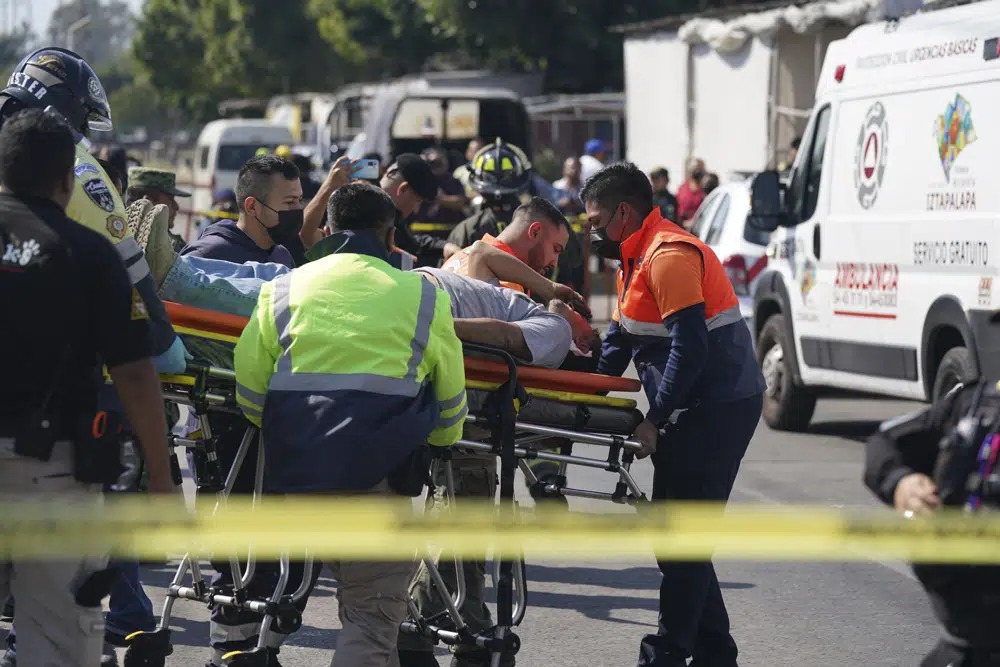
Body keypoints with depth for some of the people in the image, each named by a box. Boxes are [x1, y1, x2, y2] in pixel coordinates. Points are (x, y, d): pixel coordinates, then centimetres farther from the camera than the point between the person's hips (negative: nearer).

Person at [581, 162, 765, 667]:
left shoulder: (669, 256, -17)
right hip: (702, 410, 11)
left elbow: (690, 349, -23)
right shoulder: (638, 257, 17)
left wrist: (654, 422, -21)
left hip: (717, 410, -11)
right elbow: (620, 338, 22)